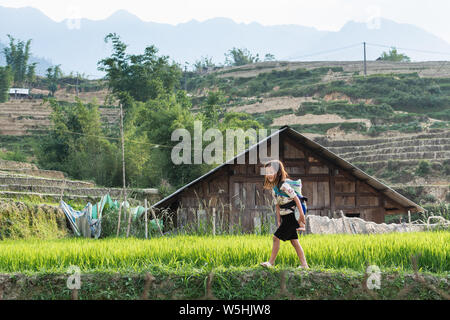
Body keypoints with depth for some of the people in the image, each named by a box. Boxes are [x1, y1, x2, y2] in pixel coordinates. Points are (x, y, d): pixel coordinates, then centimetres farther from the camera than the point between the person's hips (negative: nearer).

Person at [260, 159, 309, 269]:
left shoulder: (284, 186, -17)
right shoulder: (274, 187, 11)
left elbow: (296, 199, -16)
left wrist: (302, 216, -17)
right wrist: (279, 221, 11)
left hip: (290, 216, -9)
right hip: (285, 218, 9)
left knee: (276, 237, -8)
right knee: (294, 241, 8)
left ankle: (271, 262, -1)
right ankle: (304, 264, 9)